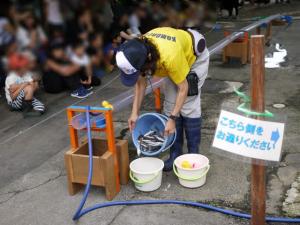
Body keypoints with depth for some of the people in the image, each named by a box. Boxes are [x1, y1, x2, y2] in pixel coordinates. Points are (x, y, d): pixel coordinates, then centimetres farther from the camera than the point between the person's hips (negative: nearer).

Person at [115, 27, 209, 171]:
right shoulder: (139, 53, -28)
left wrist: (172, 119, -29)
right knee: (170, 106, 0)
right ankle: (175, 154, 9)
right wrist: (135, 112, -14)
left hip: (196, 56, -5)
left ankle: (193, 153, 2)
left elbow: (183, 89, -31)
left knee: (189, 107, -11)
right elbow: (141, 82, -11)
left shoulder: (170, 56, -45)